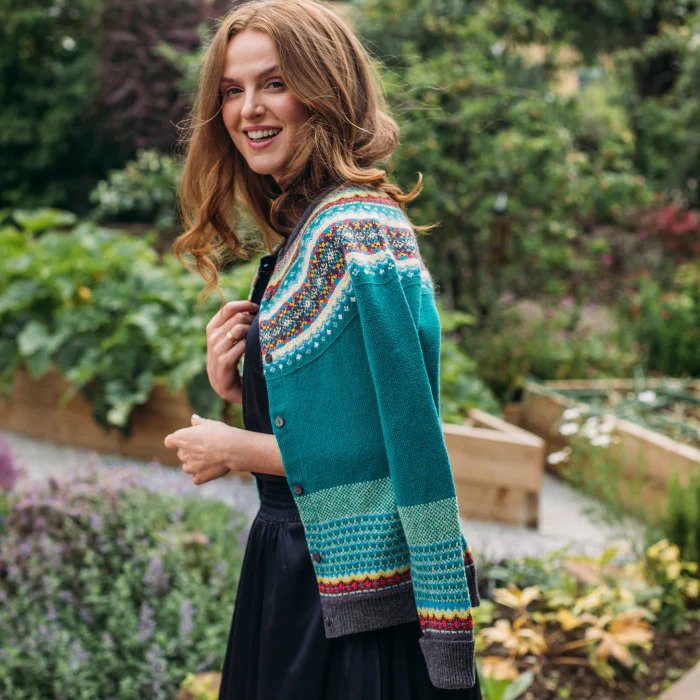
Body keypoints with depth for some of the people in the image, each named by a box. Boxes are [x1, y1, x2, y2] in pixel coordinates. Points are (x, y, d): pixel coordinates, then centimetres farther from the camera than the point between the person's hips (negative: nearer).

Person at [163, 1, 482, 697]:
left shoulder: (358, 227, -19)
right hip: (292, 572, 9)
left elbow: (393, 446, -22)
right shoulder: (298, 230, 9)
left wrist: (234, 449, -11)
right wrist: (233, 388, -3)